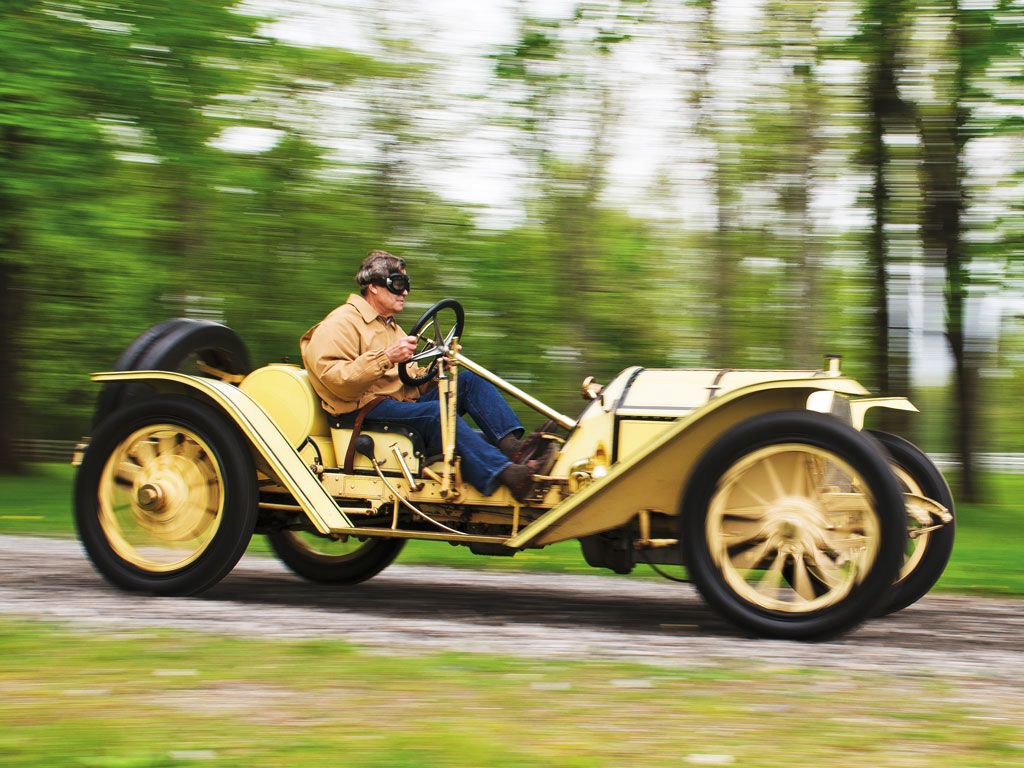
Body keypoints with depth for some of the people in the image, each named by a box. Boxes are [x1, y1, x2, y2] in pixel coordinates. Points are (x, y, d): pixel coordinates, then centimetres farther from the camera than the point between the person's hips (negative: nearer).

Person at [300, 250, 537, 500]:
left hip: (406, 402, 9)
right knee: (436, 412, -34)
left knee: (469, 380, -8)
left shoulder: (390, 327, 29)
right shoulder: (340, 324, -2)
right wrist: (386, 357, -27)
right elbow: (336, 381, -18)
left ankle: (512, 443, -29)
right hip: (368, 410, -9)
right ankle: (501, 472, -48)